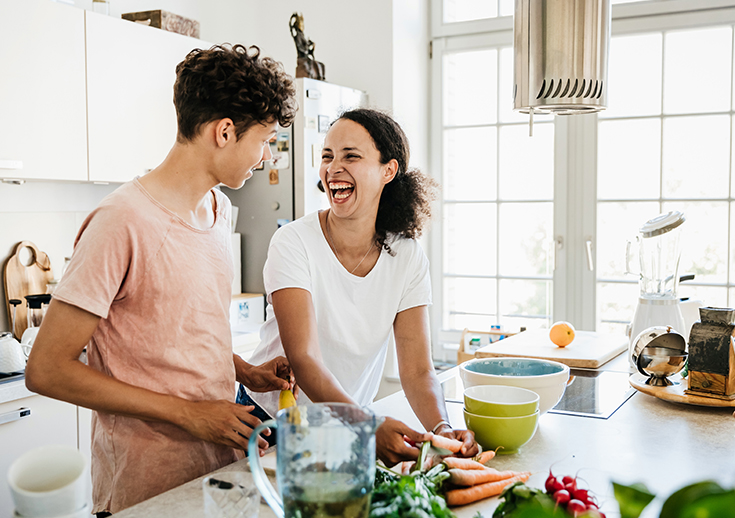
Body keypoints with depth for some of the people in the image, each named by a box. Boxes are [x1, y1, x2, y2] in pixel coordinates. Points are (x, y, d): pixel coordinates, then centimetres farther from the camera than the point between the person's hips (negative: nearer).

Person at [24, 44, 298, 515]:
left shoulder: (219, 208, 7)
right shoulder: (123, 222, -20)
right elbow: (47, 370, -19)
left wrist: (245, 372, 1)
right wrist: (188, 413, -18)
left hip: (222, 465, 8)